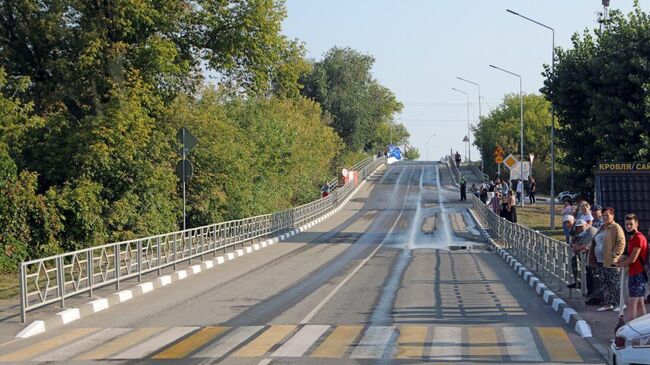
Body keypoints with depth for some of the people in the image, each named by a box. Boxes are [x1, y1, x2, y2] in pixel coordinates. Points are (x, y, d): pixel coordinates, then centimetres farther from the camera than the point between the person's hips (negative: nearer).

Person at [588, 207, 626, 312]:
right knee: (604, 283, 10)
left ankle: (619, 304, 4)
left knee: (613, 283, -4)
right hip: (601, 261, 8)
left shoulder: (616, 228, -8)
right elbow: (595, 242, 26)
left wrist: (614, 254, -20)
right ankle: (607, 304, 15)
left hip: (610, 262, -8)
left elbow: (621, 243, -15)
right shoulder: (602, 228, 18)